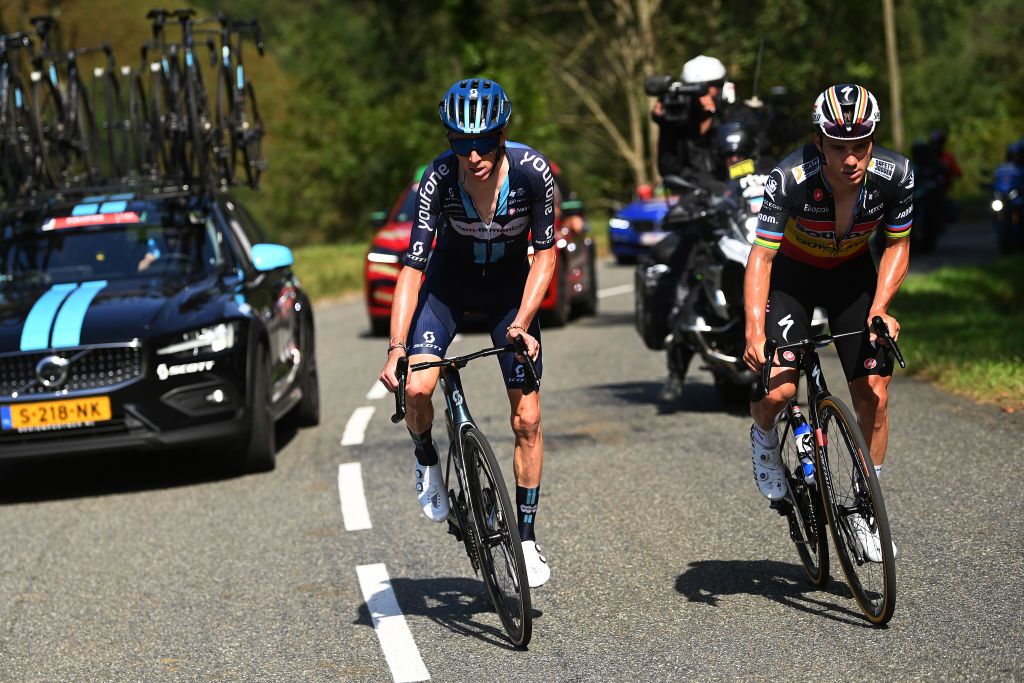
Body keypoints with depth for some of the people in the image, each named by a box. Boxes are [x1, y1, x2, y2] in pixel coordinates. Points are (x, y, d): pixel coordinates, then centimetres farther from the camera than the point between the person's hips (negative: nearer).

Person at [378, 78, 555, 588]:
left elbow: (545, 253, -15)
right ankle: (426, 461, 9)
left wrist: (521, 322, -25)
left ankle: (526, 539, 12)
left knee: (527, 420, -4)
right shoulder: (438, 179, -29)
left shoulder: (532, 171, -28)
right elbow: (412, 268, -28)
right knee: (415, 388, -24)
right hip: (450, 282, -1)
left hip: (510, 286, 1)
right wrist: (396, 348, -37)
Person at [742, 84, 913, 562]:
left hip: (852, 275, 3)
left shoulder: (894, 175, -26)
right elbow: (761, 257, -30)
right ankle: (764, 438, 16)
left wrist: (879, 307, -23)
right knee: (779, 389, -21)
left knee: (874, 395, -6)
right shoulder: (790, 179, -34)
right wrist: (755, 333, -41)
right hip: (792, 274, -2)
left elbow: (897, 246, -9)